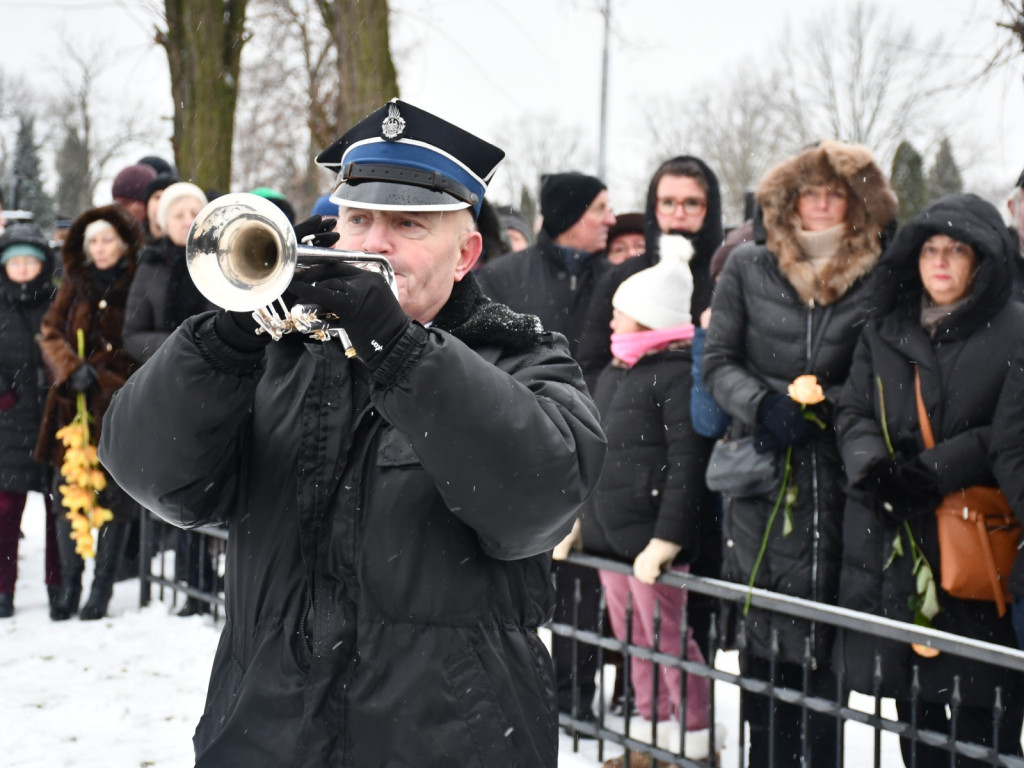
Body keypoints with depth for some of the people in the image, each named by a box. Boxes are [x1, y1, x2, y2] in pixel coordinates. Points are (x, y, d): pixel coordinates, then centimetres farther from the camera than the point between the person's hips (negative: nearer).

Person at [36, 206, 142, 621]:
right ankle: (69, 585, 11)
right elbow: (50, 333, 8)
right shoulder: (75, 284, 11)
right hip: (75, 405, 3)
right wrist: (71, 369, -11)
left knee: (117, 498, 0)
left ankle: (102, 588, 10)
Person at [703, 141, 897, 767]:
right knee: (763, 631, 1)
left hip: (836, 479, -1)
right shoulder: (749, 268, 8)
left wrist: (820, 408, -8)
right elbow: (719, 362, 8)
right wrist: (763, 405, -10)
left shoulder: (878, 279, 4)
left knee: (822, 632, -4)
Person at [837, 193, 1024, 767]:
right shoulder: (884, 333, 14)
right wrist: (873, 464, -11)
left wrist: (933, 471, -17)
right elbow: (853, 413, 11)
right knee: (913, 708, 10)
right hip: (894, 546, 5)